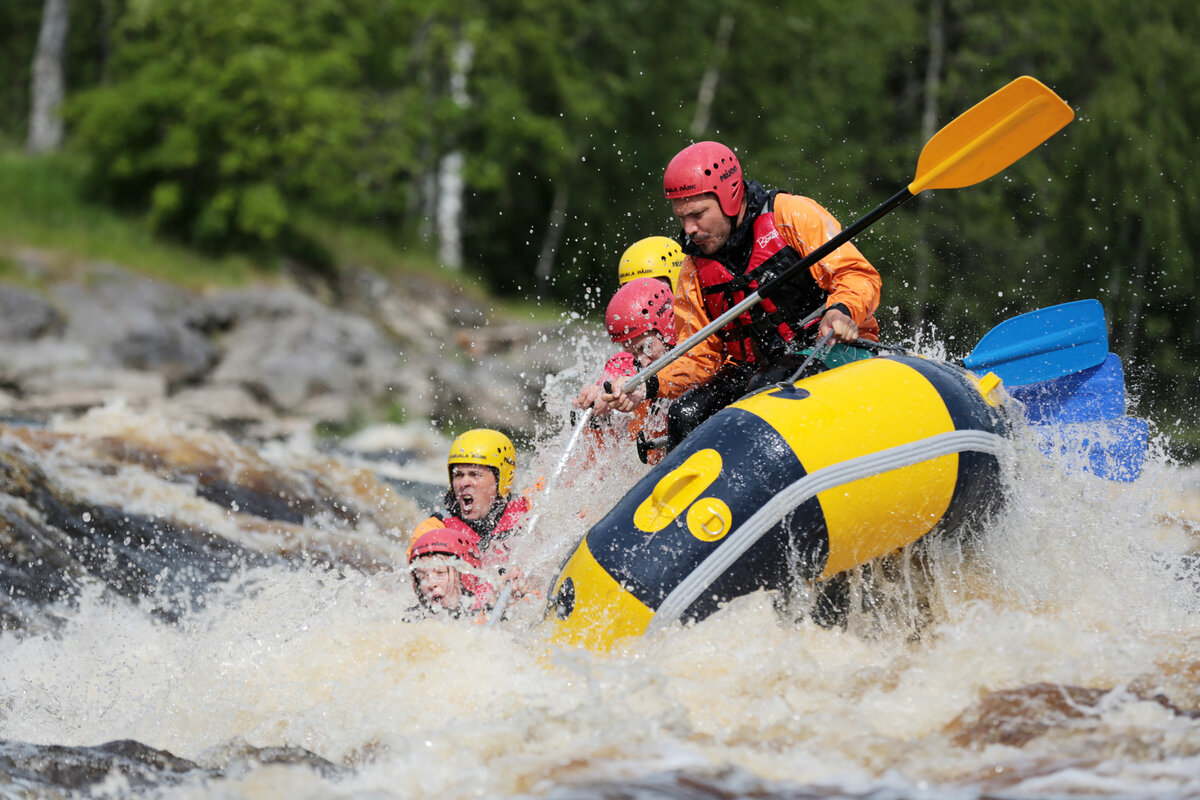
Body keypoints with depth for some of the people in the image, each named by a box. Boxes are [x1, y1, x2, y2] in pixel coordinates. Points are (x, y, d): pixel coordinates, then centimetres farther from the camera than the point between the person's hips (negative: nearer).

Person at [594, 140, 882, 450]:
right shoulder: (694, 273, 11)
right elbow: (699, 357, 10)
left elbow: (860, 276, -11)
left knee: (762, 389, -34)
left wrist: (841, 311, -33)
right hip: (757, 370, 5)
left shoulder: (790, 215, -6)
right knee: (685, 414, -18)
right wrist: (648, 387, -8)